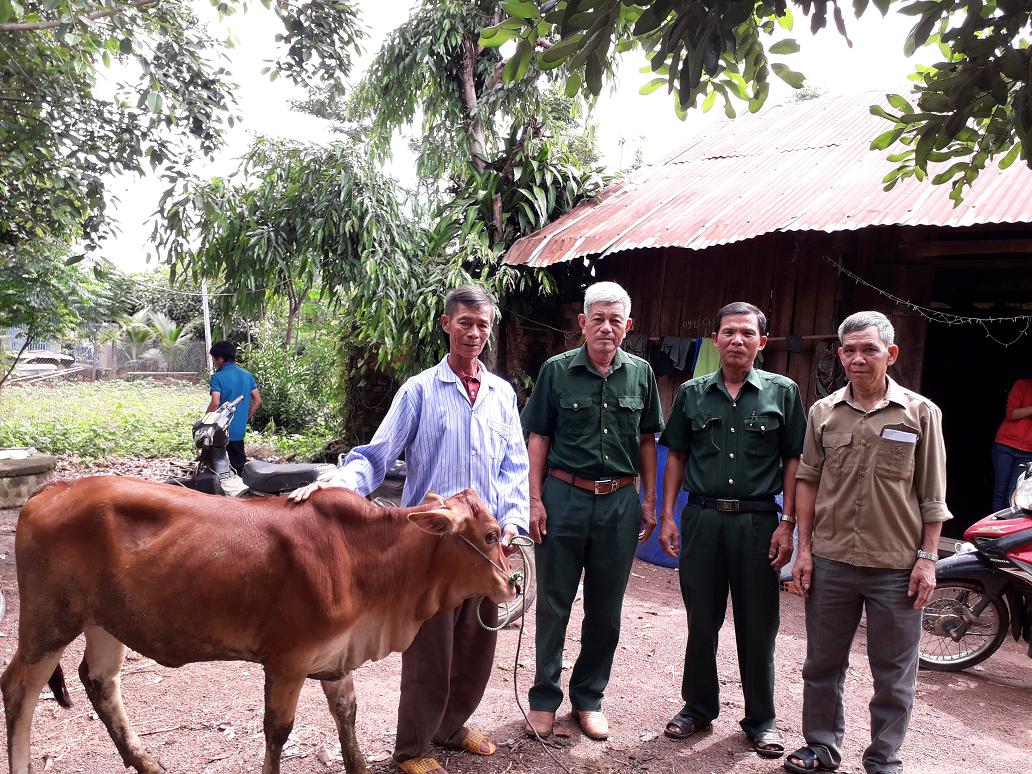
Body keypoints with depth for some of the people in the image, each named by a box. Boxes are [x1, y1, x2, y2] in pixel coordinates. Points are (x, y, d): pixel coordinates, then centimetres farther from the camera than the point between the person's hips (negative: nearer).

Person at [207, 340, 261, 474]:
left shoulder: (218, 377, -13)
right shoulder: (247, 375, 4)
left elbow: (215, 403, -23)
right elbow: (257, 400, 6)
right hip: (239, 429, 5)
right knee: (240, 463, 14)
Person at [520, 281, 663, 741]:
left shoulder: (640, 374, 5)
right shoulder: (557, 370, -2)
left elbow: (647, 441, 11)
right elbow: (539, 438, -1)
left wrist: (649, 501, 8)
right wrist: (536, 500, -6)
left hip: (620, 501, 2)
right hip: (565, 496, -2)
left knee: (606, 608, 11)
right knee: (554, 603, 8)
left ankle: (589, 697, 28)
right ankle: (544, 697, 23)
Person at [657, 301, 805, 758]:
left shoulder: (782, 392, 2)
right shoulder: (692, 393, 7)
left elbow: (793, 460, 1)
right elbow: (676, 456, 10)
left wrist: (787, 524, -5)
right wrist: (667, 516, 3)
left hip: (758, 520, -1)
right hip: (702, 517, 2)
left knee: (758, 625, 8)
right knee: (701, 620, 11)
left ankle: (761, 720, 25)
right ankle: (699, 707, 29)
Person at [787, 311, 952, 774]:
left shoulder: (920, 413, -1)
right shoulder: (823, 412, 4)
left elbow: (932, 496, 1)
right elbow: (808, 481, 7)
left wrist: (928, 557, -3)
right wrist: (804, 549, 3)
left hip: (897, 567, -2)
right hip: (830, 562, 2)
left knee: (894, 675, 9)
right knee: (822, 665, 14)